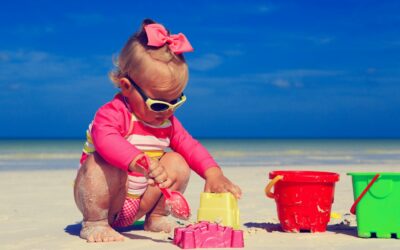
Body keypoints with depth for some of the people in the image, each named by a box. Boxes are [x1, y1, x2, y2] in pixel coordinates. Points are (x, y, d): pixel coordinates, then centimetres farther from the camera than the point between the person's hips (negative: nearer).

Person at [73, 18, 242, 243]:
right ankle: (95, 223, -19)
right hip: (100, 201, -6)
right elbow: (106, 140, -44)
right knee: (102, 164, -37)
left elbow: (189, 146, 2)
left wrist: (214, 174, -18)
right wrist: (140, 162, -62)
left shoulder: (167, 121, 3)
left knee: (177, 163, -10)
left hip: (137, 206, 6)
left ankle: (157, 217, 5)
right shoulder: (112, 114, -23)